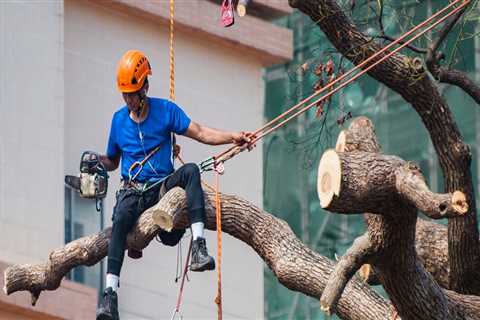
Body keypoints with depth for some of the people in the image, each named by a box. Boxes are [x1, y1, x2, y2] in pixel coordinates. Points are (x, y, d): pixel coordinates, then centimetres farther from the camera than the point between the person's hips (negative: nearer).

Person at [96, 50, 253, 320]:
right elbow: (112, 162, 23)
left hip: (163, 185, 0)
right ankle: (110, 295, -43)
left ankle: (199, 247, -43)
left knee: (191, 170, -32)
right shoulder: (119, 120, 11)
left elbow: (200, 133, -2)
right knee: (120, 219, -32)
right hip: (133, 191, 1)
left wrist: (232, 137, -15)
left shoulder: (165, 110, 4)